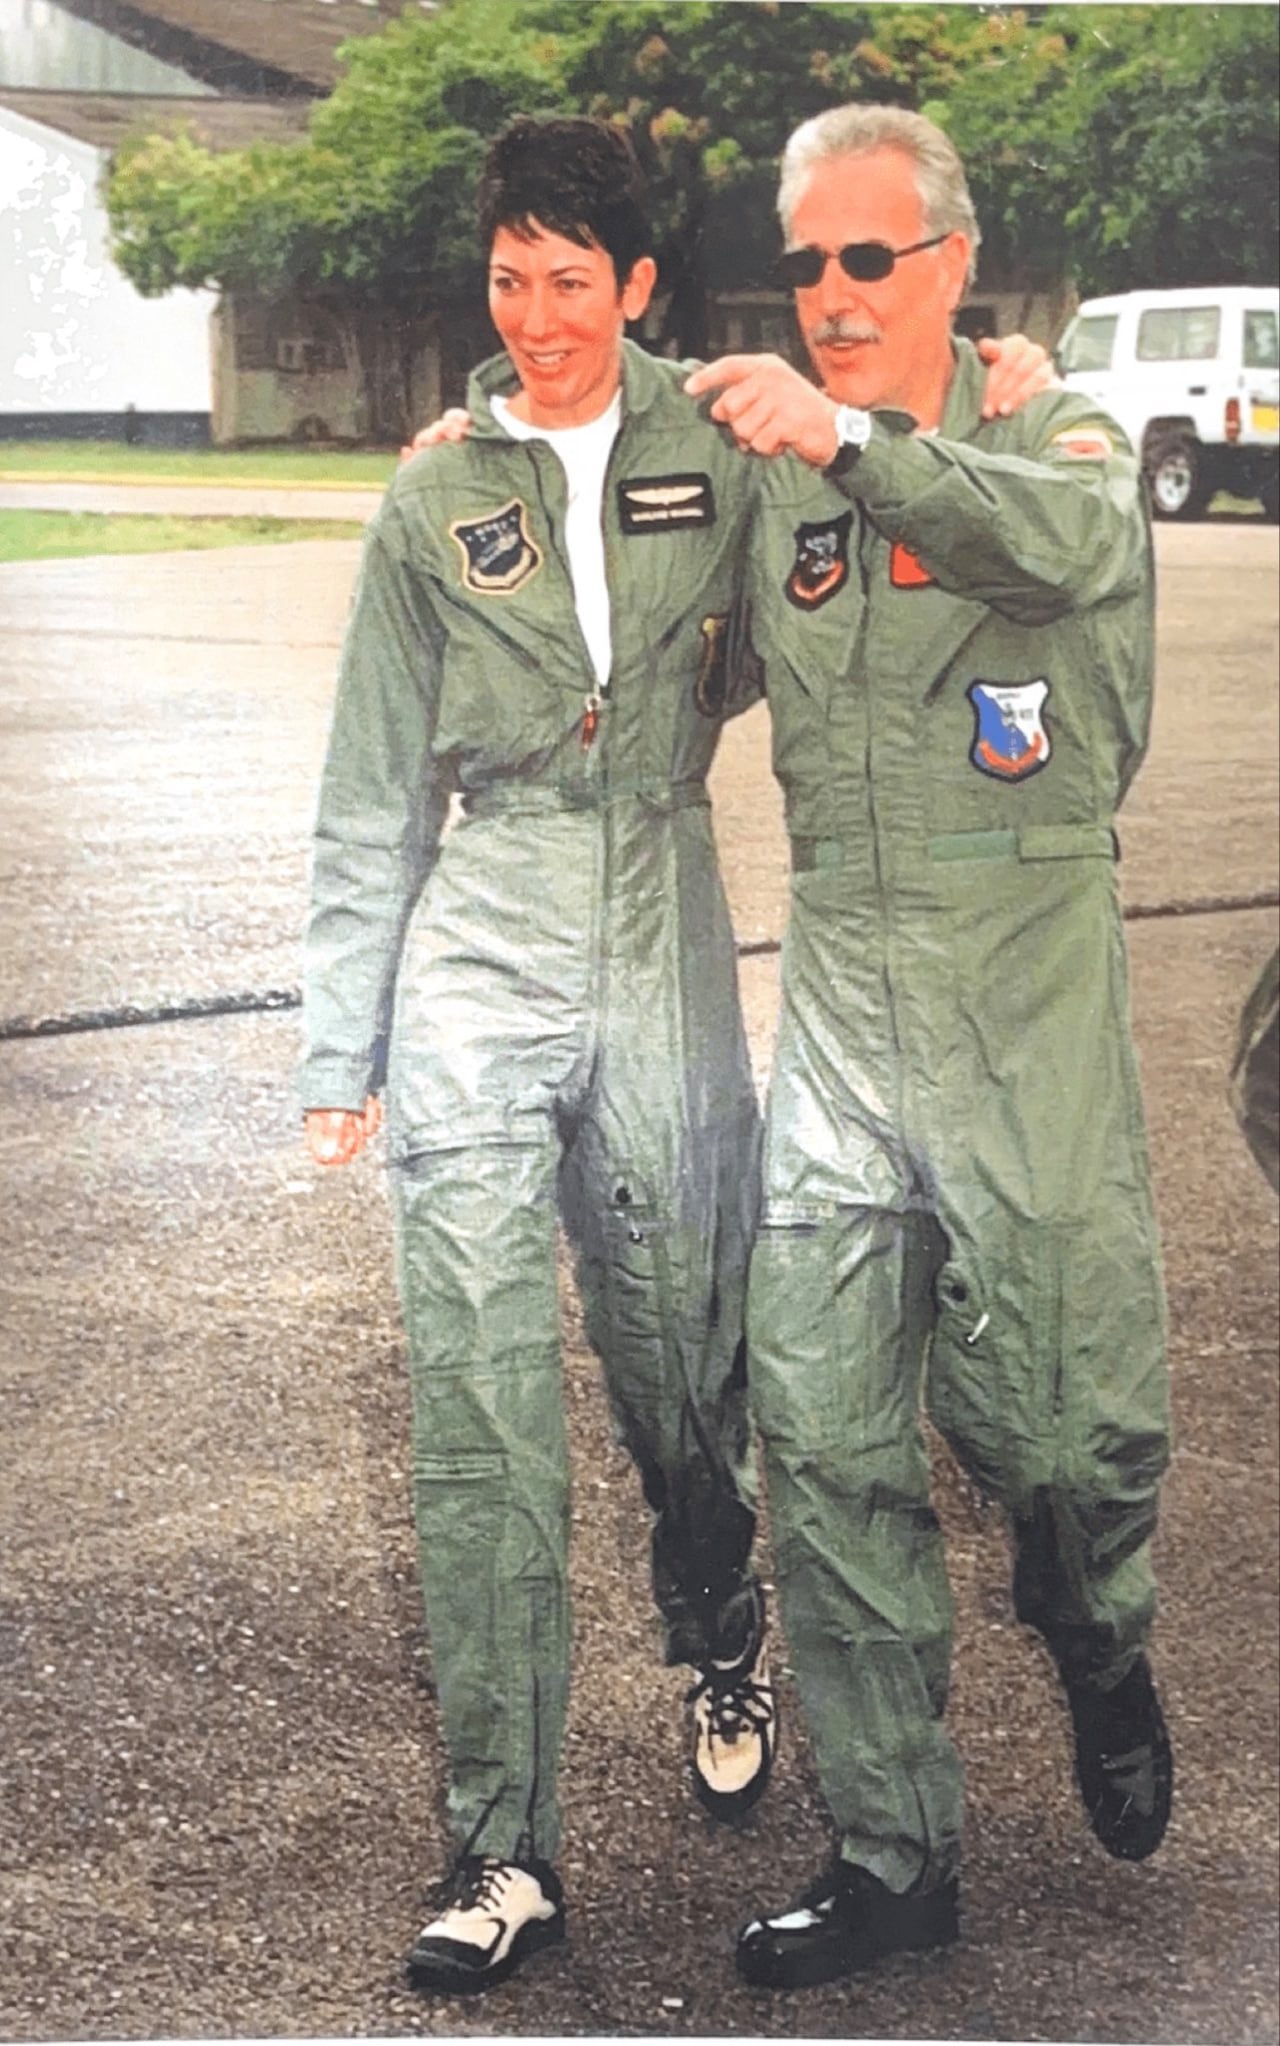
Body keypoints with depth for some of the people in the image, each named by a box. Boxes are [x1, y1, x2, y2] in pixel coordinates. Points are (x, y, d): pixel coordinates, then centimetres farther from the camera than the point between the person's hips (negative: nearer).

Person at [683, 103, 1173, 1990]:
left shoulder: (1051, 438, -1)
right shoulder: (776, 480, 11)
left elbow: (1079, 542, -27)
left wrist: (854, 440, -39)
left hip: (1024, 1002, -4)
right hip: (838, 1001, 4)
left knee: (1063, 1418, 1)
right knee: (826, 1440, 2)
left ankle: (1102, 1647, 37)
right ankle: (895, 1853, 14)